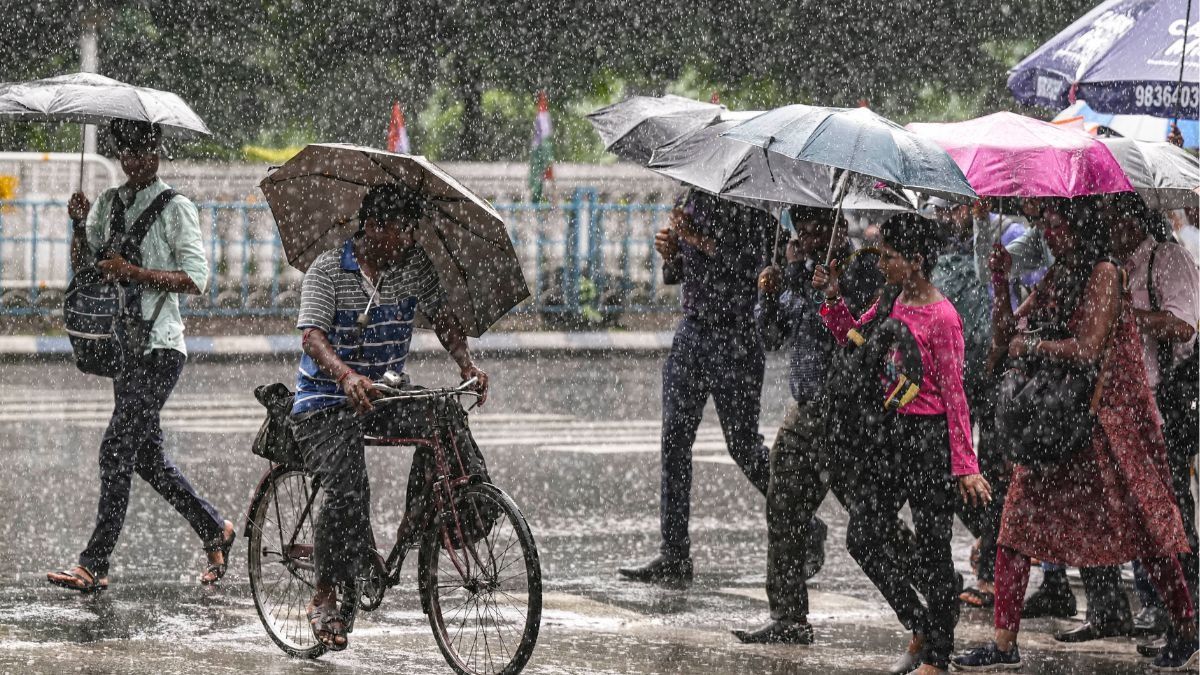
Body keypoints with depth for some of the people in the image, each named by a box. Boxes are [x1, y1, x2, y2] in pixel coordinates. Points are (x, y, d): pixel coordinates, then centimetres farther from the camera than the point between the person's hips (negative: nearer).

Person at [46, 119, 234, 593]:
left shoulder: (175, 208, -5)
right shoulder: (108, 204, 14)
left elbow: (196, 279, -12)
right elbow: (82, 266, 10)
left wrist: (135, 272, -19)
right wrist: (79, 226, -7)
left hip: (159, 346, -7)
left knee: (117, 450, -14)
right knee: (147, 457, 11)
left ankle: (94, 565, -14)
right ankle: (214, 531, 27)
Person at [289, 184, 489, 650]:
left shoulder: (414, 266, 2)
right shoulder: (328, 270, -13)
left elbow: (442, 319, 0)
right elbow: (314, 336, -23)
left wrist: (467, 364, -20)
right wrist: (347, 376, -43)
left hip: (387, 393, 5)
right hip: (326, 401, -5)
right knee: (348, 491, -23)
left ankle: (415, 525, -4)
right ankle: (324, 598, -8)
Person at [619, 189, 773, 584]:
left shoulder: (753, 204, -10)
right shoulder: (697, 197, 12)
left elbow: (751, 266, -21)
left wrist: (701, 241, -22)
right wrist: (670, 253, 1)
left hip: (735, 335, -7)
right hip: (692, 329, 7)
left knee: (743, 445, -2)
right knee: (675, 442, 1)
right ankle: (674, 558, 3)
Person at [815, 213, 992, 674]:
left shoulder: (941, 316, -15)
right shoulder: (889, 305, 7)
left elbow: (954, 394, -15)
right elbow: (849, 337, 24)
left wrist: (965, 465, -15)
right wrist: (833, 298, 5)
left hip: (930, 437, -8)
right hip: (890, 435, 8)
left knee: (930, 552, 1)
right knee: (863, 539, 8)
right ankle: (921, 626, 24)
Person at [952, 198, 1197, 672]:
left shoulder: (1103, 274, -13)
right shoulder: (1055, 278, 10)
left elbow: (1087, 349, -23)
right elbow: (1005, 338, 13)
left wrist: (1030, 345, -10)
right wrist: (1001, 284, 0)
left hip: (1108, 416, -8)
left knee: (1143, 526, 1)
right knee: (1016, 524, 1)